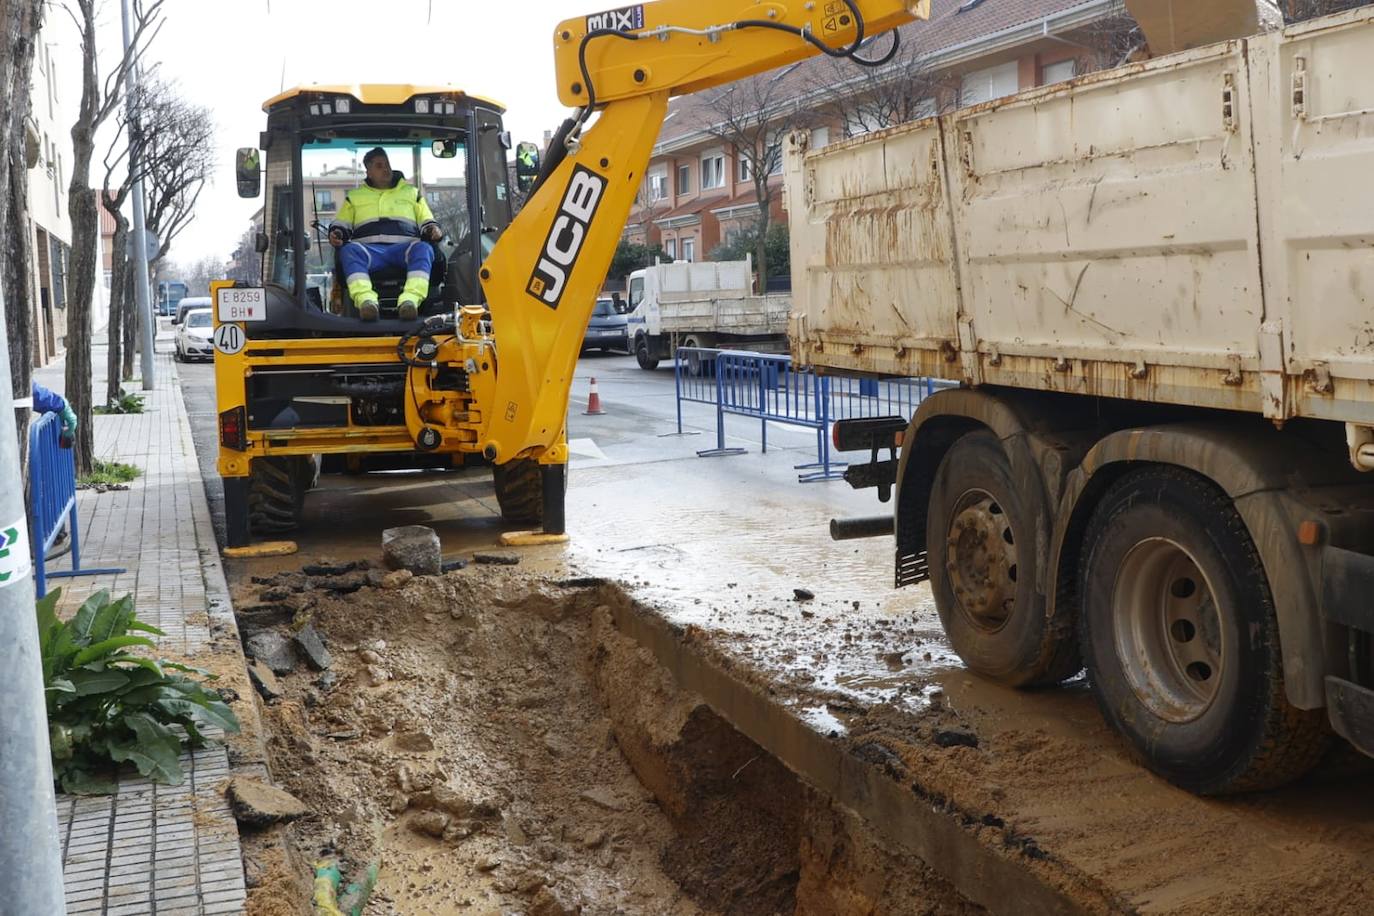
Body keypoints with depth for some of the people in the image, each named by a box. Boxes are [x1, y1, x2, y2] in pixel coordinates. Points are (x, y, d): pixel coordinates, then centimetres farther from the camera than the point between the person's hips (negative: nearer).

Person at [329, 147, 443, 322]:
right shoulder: (354, 196, 31)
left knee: (423, 248, -37)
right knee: (349, 250, -36)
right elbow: (341, 224, 28)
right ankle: (366, 300, -58)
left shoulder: (412, 192, 30)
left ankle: (410, 300, -58)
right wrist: (336, 234, 4)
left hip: (404, 247, 0)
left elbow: (427, 222, 27)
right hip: (369, 248, 0)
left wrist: (433, 229, 2)